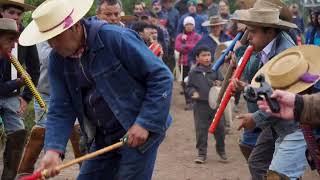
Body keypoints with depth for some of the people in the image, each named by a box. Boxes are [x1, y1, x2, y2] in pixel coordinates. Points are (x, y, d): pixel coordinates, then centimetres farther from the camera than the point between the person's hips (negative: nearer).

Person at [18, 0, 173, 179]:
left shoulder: (115, 37, -20)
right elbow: (60, 109, -2)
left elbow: (162, 77, -17)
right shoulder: (58, 59, -1)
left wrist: (145, 123, -22)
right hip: (103, 137, 6)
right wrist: (54, 149, -18)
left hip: (139, 131, -6)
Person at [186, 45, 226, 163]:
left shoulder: (215, 70, 4)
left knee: (219, 127, 7)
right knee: (201, 129, 2)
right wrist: (193, 92, -11)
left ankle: (221, 149, 29)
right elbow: (189, 87, 9)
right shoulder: (193, 73, 2)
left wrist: (220, 84, -16)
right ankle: (201, 153, 12)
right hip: (200, 105, -1)